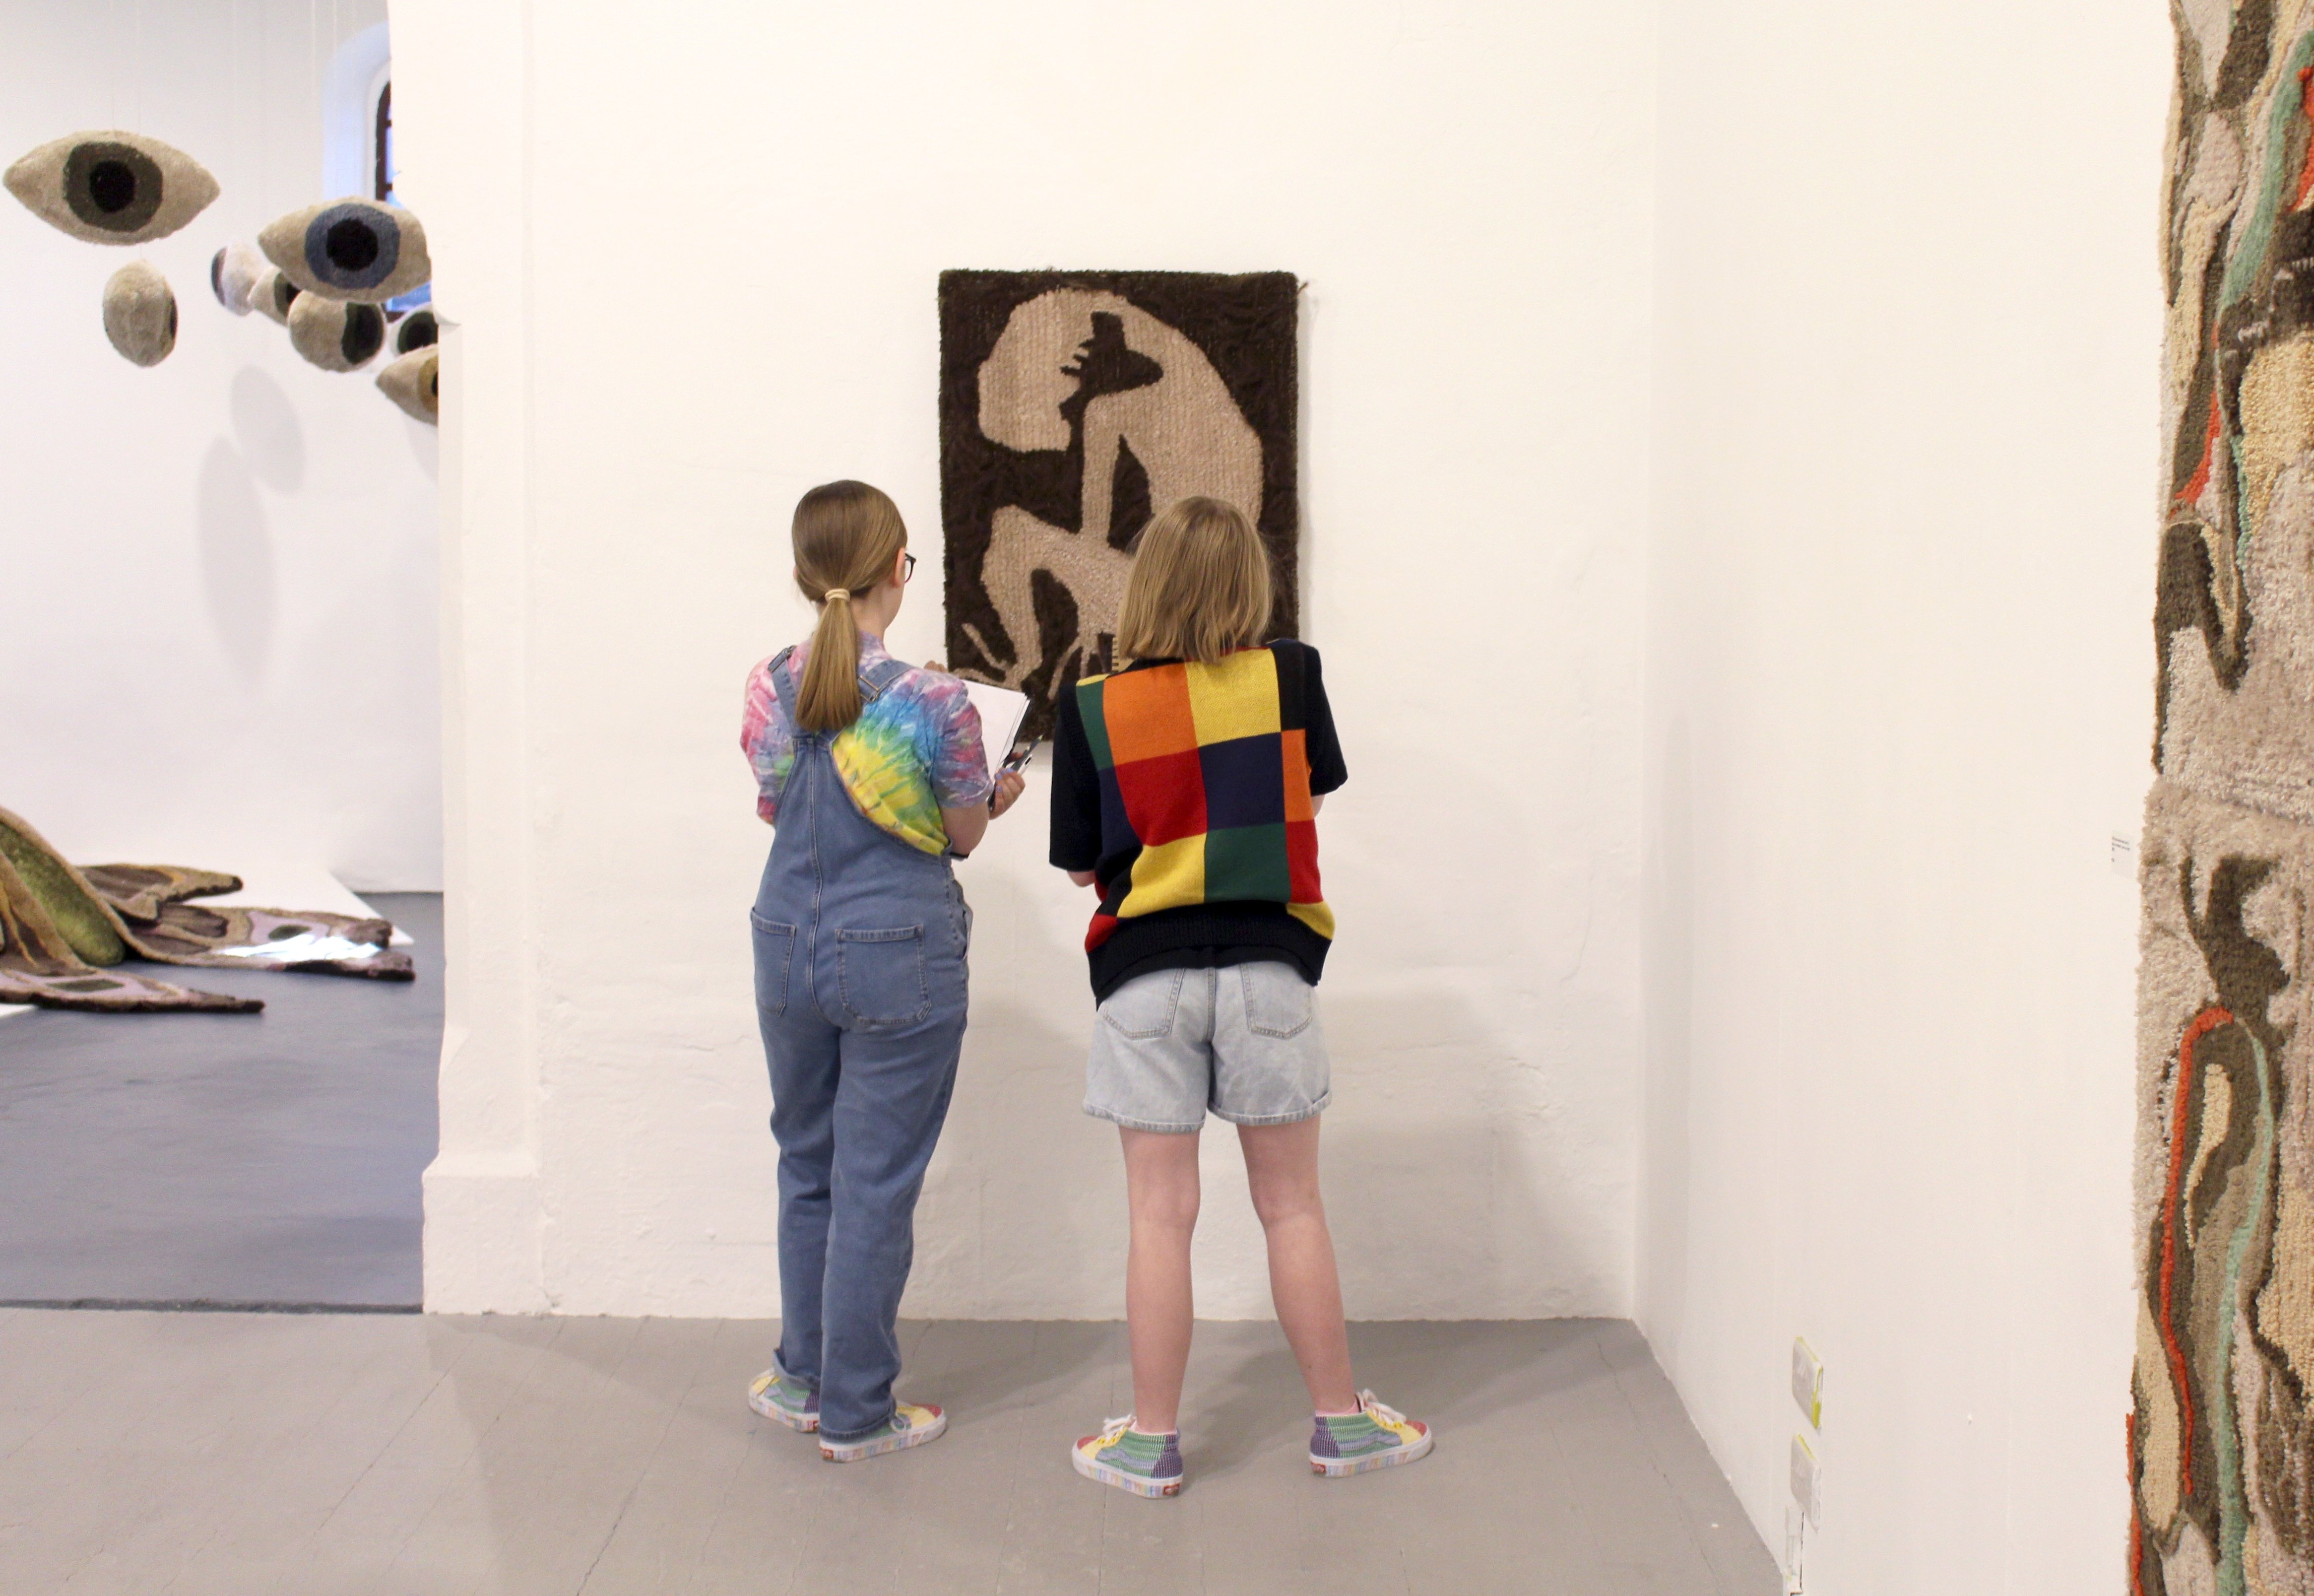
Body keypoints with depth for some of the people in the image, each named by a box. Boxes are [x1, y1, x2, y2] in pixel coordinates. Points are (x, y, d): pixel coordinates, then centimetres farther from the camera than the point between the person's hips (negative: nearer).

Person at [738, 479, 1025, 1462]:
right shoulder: (935, 701, -15)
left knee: (807, 1167, 20)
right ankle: (854, 1414, 16)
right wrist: (996, 798, 18)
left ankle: (805, 1378, 32)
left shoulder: (770, 687, -2)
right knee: (876, 1186, 5)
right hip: (899, 958, -4)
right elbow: (964, 835, -3)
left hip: (789, 947, 5)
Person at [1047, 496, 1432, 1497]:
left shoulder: (1093, 710, -5)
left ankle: (1153, 1441, 15)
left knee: (1161, 1217, 5)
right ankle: (1340, 1423, 24)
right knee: (1291, 1206, 12)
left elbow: (1078, 862, 1)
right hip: (1267, 968, 1)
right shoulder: (1289, 679, -4)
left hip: (1146, 979, -1)